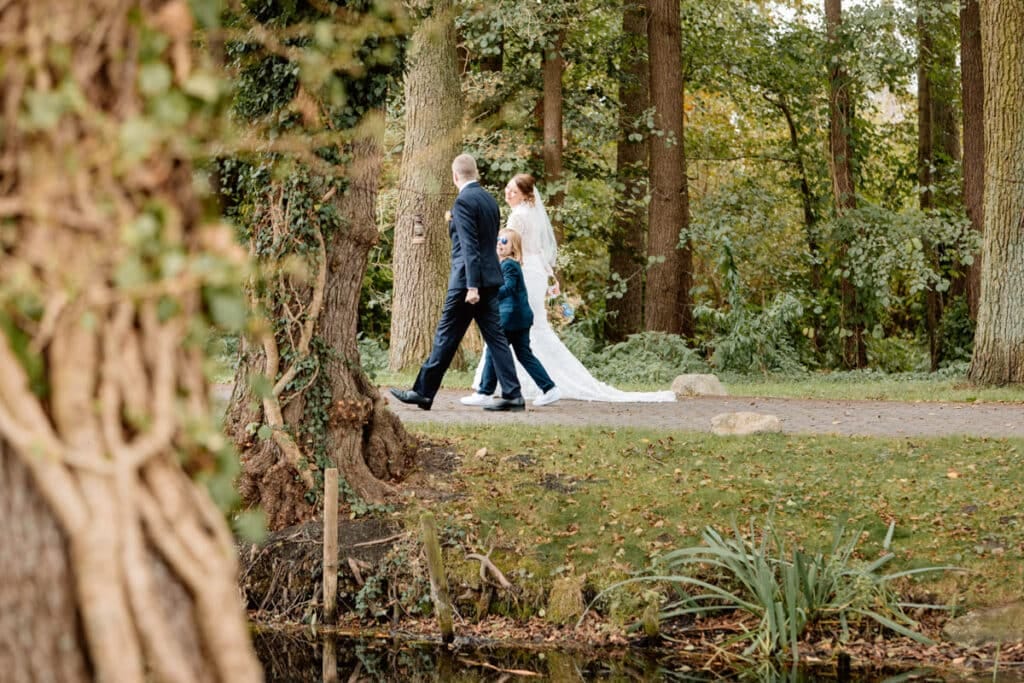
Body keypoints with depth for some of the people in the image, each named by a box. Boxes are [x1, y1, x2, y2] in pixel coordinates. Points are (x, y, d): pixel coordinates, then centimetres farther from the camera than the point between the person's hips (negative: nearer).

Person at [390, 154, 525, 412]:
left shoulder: (464, 201, -13)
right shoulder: (490, 200, 13)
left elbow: (469, 246, -19)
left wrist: (472, 286, -22)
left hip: (467, 279, -8)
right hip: (491, 279, 8)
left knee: (446, 337, -1)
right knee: (495, 337, 6)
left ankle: (423, 392, 6)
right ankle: (512, 395, 1)